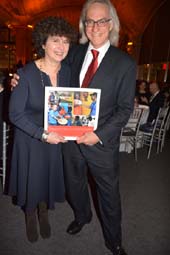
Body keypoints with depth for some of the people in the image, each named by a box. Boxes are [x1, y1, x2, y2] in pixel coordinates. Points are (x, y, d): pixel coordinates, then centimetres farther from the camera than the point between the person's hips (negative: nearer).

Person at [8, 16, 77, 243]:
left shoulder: (66, 71, -7)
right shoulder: (26, 74, -22)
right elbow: (15, 114, -18)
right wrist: (43, 134, -23)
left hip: (56, 138, 4)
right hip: (29, 139, -3)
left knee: (49, 177, 18)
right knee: (31, 179, 14)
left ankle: (43, 214, 47)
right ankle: (30, 216, 45)